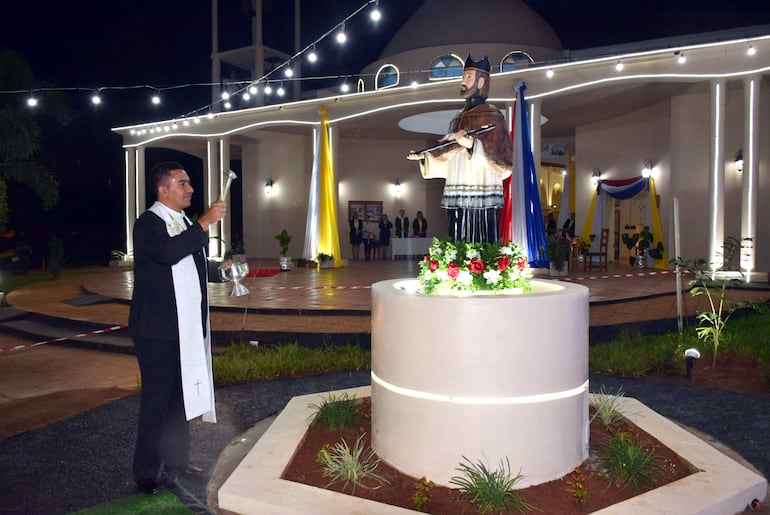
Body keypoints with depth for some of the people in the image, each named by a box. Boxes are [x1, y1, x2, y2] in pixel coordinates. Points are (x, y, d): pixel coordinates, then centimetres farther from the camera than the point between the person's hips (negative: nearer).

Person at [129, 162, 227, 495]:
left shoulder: (186, 223, 14)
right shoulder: (148, 223, -12)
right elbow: (168, 253, -33)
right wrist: (205, 222, -29)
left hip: (187, 329, 8)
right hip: (157, 330, -8)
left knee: (182, 397, 15)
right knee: (156, 401, -2)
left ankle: (176, 458, 29)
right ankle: (146, 472, 11)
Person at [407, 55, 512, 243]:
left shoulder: (491, 115, -1)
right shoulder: (459, 118, 20)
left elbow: (501, 159, -11)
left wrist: (472, 145, -23)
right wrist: (424, 156, 13)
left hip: (481, 199, -7)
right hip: (457, 200, 7)